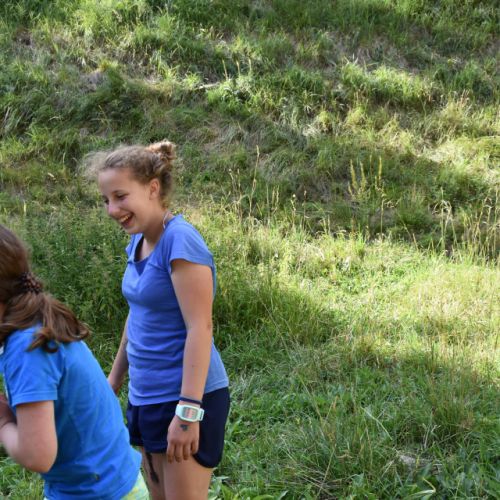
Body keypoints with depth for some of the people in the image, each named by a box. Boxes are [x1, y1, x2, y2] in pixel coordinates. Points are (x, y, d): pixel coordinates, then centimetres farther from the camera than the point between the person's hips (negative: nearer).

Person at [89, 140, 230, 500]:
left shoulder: (180, 240, -18)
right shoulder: (137, 242, 7)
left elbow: (200, 328, -22)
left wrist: (187, 411, -24)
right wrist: (115, 379, 23)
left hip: (186, 397, -9)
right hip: (146, 397, 9)